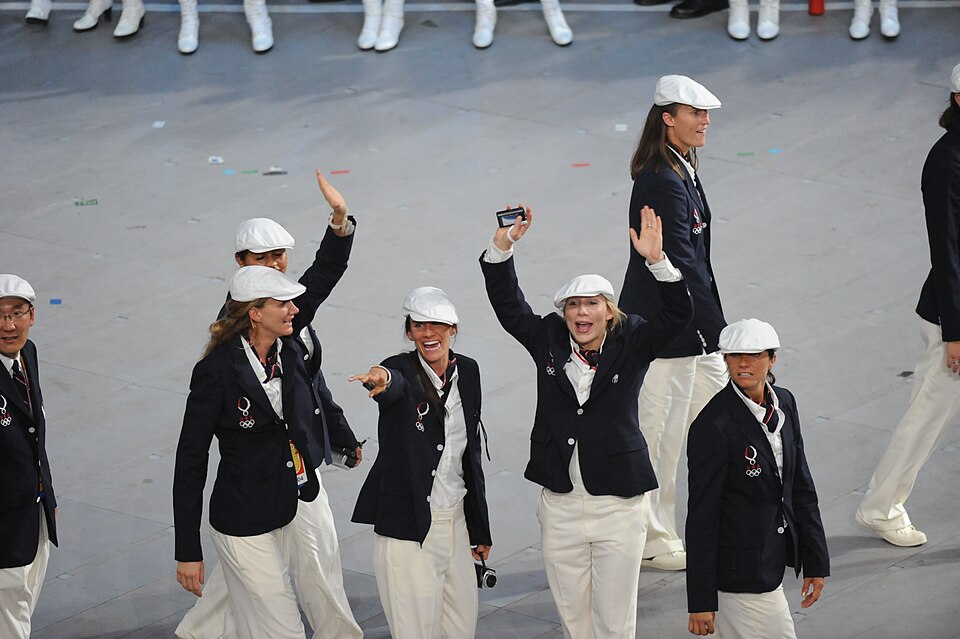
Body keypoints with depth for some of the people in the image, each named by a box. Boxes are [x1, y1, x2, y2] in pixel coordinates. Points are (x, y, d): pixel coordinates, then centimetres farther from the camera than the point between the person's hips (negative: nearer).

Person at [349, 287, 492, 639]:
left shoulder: (467, 371, 6)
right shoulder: (401, 370, -9)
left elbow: (471, 450, 13)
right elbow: (396, 386, -36)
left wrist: (480, 528, 15)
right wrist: (383, 380, -62)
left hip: (455, 519, 6)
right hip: (408, 526, -6)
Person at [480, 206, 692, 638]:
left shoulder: (631, 346, -3)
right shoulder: (548, 342, 3)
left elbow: (677, 315, -14)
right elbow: (506, 303, 0)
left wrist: (657, 260, -29)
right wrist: (503, 245, -14)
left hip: (618, 504, -2)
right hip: (561, 503, 2)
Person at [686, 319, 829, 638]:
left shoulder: (783, 403, 4)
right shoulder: (714, 424, -19)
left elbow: (801, 486, 12)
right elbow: (702, 513, -16)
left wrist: (815, 561, 13)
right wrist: (701, 600, -15)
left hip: (773, 560, 7)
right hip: (739, 572, -7)